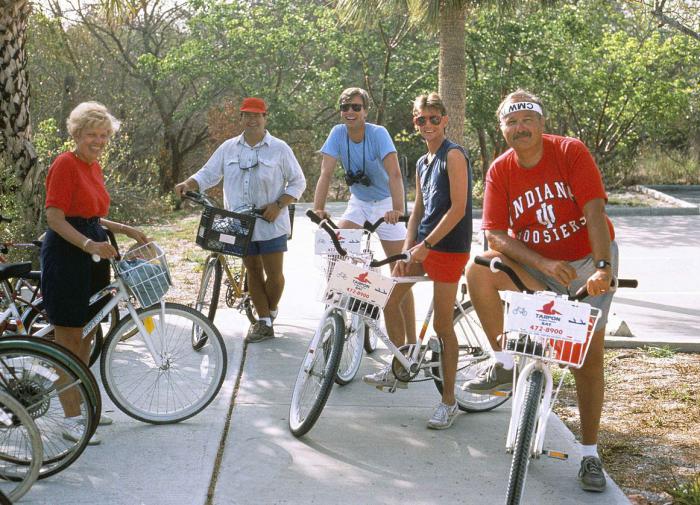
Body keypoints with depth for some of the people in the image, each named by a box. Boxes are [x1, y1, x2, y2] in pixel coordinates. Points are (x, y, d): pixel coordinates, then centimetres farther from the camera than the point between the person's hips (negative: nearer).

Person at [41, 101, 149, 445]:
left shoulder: (93, 166, 13)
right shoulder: (65, 164, -13)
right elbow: (55, 218, -19)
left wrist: (126, 230, 14)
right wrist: (89, 244, -31)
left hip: (91, 257, 9)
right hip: (66, 257, -9)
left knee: (85, 338, 16)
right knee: (68, 340, -2)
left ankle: (80, 404, 29)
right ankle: (71, 421, 5)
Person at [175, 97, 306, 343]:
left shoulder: (279, 148, -2)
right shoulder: (228, 148, 7)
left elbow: (298, 182, 0)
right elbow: (208, 174, 9)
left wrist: (278, 205, -13)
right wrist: (188, 184, -11)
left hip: (270, 223, -3)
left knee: (274, 273, 0)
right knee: (253, 272, 8)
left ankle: (271, 311, 26)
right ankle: (264, 323, 15)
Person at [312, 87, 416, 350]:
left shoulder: (378, 134, -22)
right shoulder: (338, 133, -10)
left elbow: (394, 173, -34)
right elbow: (326, 172, -17)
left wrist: (397, 209, -48)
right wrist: (318, 208, -30)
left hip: (385, 204, -4)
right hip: (358, 203, 5)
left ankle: (410, 340, -1)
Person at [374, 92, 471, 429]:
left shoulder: (453, 155, -11)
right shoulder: (422, 163, 15)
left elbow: (458, 208, -18)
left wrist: (426, 245, -19)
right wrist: (407, 249, 3)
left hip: (448, 247, -8)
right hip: (422, 244, 8)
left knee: (443, 326, -4)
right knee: (388, 299, 9)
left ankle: (449, 401, 7)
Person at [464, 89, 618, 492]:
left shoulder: (571, 151, -15)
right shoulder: (500, 171, -9)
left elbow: (594, 211, -22)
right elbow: (496, 234, -15)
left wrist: (603, 267, -34)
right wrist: (544, 264, -29)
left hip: (588, 263, -2)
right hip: (536, 267, 2)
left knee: (589, 357, -2)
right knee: (479, 270, -26)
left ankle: (590, 454, 12)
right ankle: (506, 364, -11)